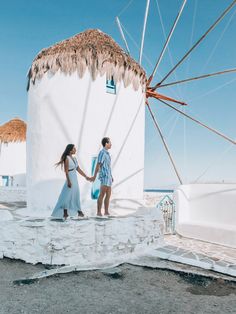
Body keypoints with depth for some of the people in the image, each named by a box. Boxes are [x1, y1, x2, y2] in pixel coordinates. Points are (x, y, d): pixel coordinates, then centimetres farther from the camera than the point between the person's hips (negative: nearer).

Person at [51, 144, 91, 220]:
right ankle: (65, 213, 9)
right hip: (70, 179, -8)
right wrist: (68, 181, -20)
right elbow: (66, 171, -16)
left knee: (76, 196, 12)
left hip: (75, 179, 8)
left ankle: (79, 212, 19)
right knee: (67, 196, -1)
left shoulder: (74, 158, 10)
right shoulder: (67, 158, -12)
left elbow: (78, 169, 13)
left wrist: (86, 177, 12)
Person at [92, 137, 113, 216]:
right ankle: (99, 212, -4)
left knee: (108, 195, 7)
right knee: (102, 195, -9)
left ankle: (106, 211, 11)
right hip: (104, 176, -9)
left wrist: (111, 176, 24)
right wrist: (94, 176, -17)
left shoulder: (107, 153, 18)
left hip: (108, 177, 9)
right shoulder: (102, 153, -12)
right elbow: (98, 165, -16)